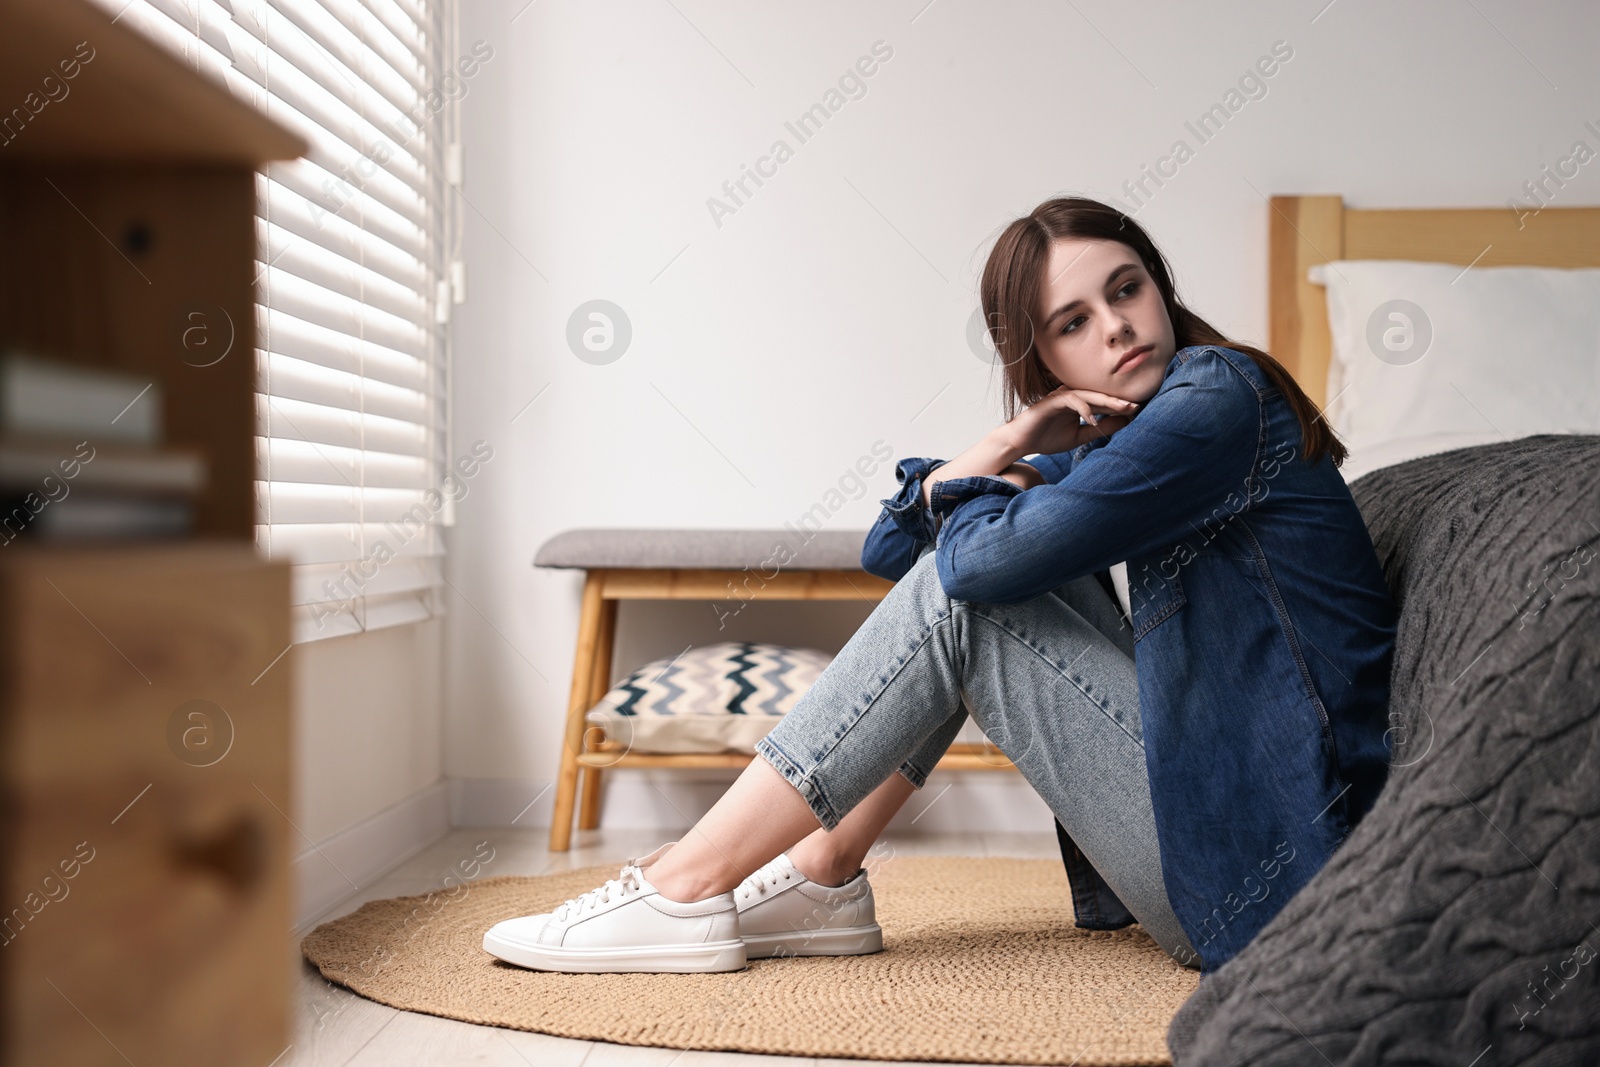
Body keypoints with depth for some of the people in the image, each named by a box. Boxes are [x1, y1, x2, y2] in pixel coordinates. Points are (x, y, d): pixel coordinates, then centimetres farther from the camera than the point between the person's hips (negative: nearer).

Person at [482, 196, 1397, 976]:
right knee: (959, 576, 3)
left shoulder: (1222, 395, -14)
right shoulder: (1101, 446, 12)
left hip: (1262, 859, -8)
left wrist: (972, 487, 0)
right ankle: (823, 878, 0)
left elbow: (990, 555, -24)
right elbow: (895, 548, 12)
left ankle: (692, 886, -9)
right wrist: (1011, 449, -6)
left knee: (962, 595, -14)